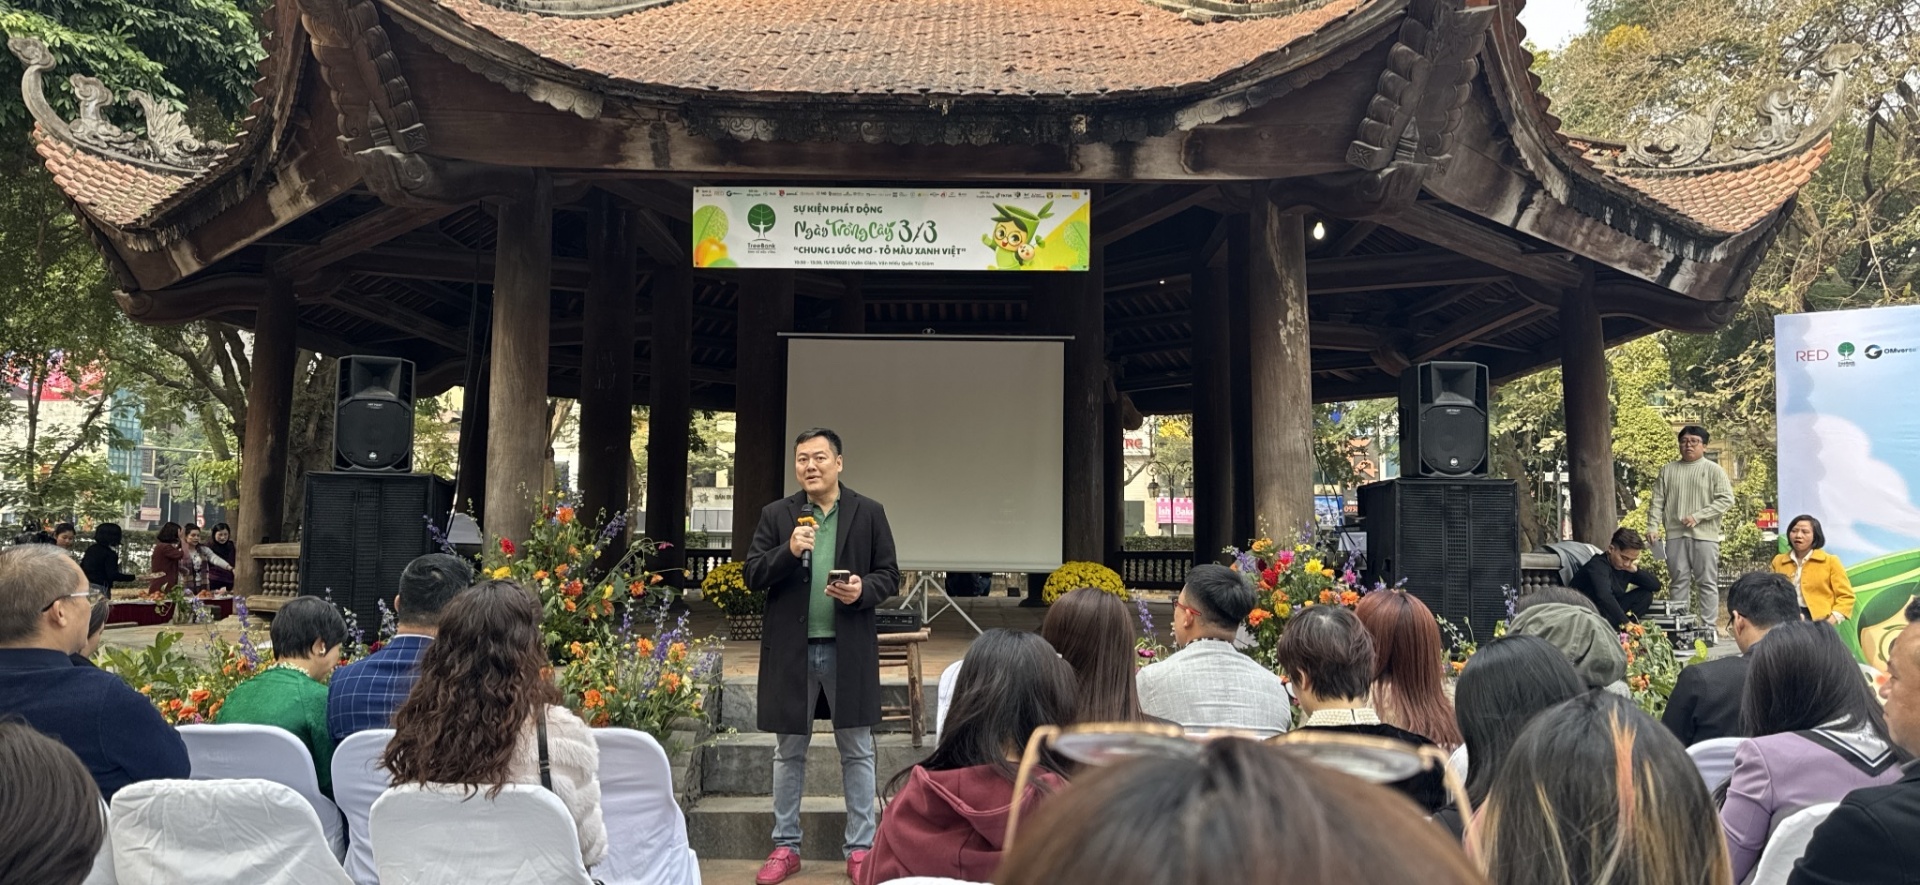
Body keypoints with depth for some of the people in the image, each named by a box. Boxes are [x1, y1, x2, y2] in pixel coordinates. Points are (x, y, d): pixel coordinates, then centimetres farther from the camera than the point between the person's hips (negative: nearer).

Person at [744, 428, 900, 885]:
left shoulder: (869, 513, 2)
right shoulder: (776, 515, 3)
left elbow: (889, 575, 3)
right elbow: (753, 575, -1)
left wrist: (863, 590, -18)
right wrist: (788, 551, -19)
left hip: (849, 650, -1)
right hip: (791, 650, 1)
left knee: (857, 751, 7)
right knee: (789, 751, 11)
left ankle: (860, 848, 17)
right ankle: (785, 847, 23)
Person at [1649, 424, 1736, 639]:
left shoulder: (1713, 470, 3)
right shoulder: (1668, 470, 12)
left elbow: (1726, 500, -4)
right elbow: (1658, 502, 10)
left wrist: (1698, 516, -13)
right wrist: (1654, 527, -2)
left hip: (1705, 535, -3)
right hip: (1675, 534, 3)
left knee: (1707, 582, 0)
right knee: (1679, 582, 5)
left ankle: (1709, 628, 3)